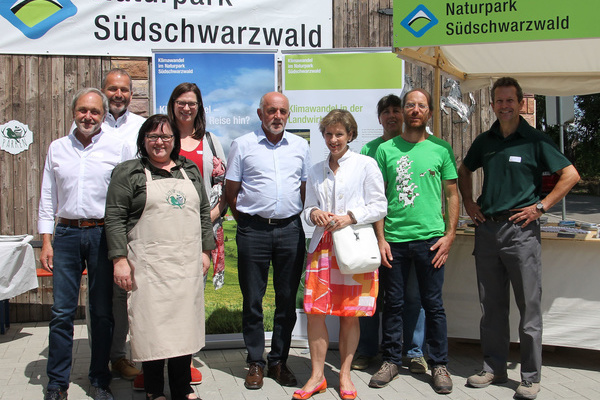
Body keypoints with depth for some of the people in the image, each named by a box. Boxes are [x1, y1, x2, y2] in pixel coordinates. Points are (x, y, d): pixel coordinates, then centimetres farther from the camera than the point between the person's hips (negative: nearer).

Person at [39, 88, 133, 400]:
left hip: (103, 234, -1)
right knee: (62, 312, 2)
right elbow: (47, 198, 11)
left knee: (102, 312, 6)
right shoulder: (57, 148, 10)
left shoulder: (119, 148, 3)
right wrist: (46, 241, 5)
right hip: (66, 234, 2)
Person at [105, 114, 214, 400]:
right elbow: (114, 218, -3)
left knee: (185, 323, 9)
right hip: (148, 266, -4)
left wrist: (205, 250, 12)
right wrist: (119, 259, -10)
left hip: (187, 264, 4)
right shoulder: (129, 173, 2)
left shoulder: (190, 171, 15)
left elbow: (204, 213, 18)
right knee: (152, 323, 0)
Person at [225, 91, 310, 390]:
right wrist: (246, 221, 3)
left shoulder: (300, 146, 11)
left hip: (291, 230, 2)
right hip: (254, 230, -2)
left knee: (287, 299, 7)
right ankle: (255, 363, 16)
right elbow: (231, 192, 5)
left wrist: (303, 221, 10)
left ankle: (279, 361, 20)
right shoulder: (242, 145, 3)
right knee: (252, 300, 4)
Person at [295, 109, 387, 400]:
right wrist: (313, 214, -4)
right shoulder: (316, 171, 16)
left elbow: (379, 207, -1)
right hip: (322, 245, 3)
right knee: (314, 311, -2)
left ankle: (345, 374, 18)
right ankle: (317, 376, 11)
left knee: (350, 314, 3)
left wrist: (350, 217, -14)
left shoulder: (366, 165, 3)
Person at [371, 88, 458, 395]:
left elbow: (452, 194, 7)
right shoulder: (385, 150, 5)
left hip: (429, 238, -1)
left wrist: (449, 235, -2)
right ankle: (391, 360, 24)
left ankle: (439, 364, 20)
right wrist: (380, 238, -2)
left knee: (433, 304, 6)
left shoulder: (441, 149, 5)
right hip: (393, 239, 1)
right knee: (393, 303, 9)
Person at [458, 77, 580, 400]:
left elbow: (571, 175, -6)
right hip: (486, 228, 5)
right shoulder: (484, 141, 10)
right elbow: (464, 170, 26)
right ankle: (494, 368, 23)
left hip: (521, 229, -4)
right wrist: (468, 202, 13)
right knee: (491, 305, 11)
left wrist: (541, 206, -10)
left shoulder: (535, 140, -3)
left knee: (529, 306, 1)